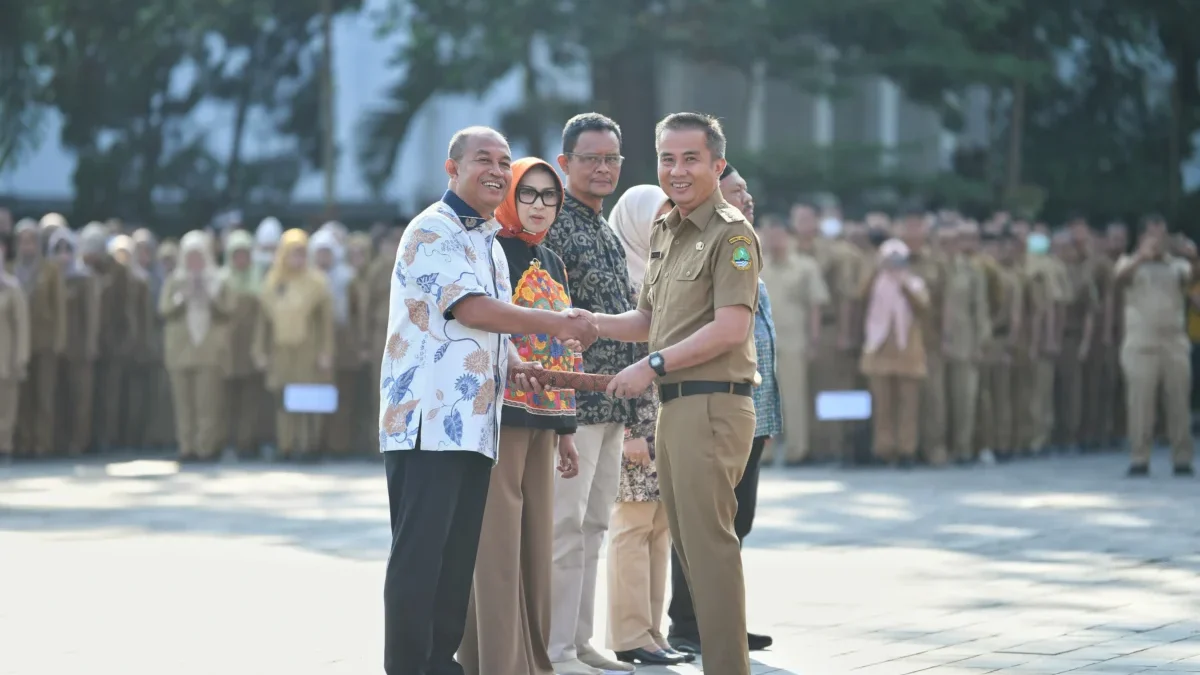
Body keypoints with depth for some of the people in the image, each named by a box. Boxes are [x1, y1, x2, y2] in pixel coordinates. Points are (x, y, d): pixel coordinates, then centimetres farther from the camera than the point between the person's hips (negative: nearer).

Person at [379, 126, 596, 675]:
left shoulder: (488, 241, 21)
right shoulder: (434, 231, -8)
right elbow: (471, 308, -17)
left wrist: (514, 364, 7)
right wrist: (555, 324, -14)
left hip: (474, 423, 9)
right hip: (429, 419, -9)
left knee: (459, 554, 10)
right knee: (419, 554, -8)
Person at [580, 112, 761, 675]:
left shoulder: (731, 235, -9)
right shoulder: (664, 233, 17)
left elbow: (730, 329, -18)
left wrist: (653, 365, -15)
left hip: (713, 404, -9)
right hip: (673, 406, 9)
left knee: (708, 541, -9)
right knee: (686, 541, 12)